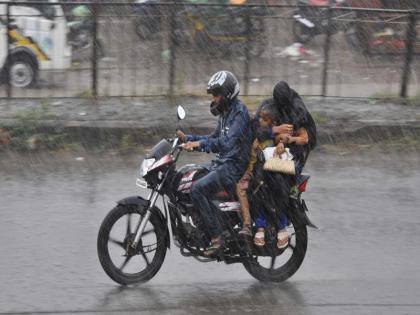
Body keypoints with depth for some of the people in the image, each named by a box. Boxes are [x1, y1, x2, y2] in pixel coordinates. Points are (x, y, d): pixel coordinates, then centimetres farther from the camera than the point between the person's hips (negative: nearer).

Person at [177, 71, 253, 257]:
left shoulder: (239, 112, -13)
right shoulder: (226, 112, 17)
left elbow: (228, 142, -27)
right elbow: (215, 138, 26)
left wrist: (200, 143, -34)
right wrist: (188, 138, 15)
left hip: (235, 166, -10)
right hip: (222, 162, 10)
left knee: (198, 189, -27)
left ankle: (216, 236, -22)